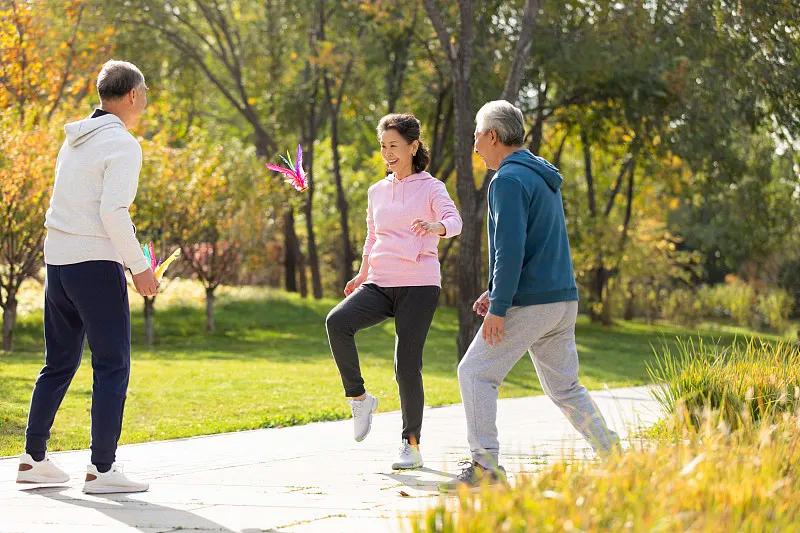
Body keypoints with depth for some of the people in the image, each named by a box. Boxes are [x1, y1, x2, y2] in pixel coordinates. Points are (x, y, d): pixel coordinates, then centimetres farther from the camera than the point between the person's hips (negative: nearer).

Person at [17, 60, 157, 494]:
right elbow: (113, 211, -20)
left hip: (57, 261, 8)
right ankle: (102, 468, -6)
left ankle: (33, 459, 18)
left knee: (59, 363, 16)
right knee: (112, 365, -4)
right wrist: (139, 266, -14)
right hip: (95, 263, -8)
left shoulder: (75, 140, 15)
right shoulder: (122, 145, -10)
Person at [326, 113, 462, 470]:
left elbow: (455, 221, -18)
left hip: (418, 286, -4)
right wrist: (362, 274, 15)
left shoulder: (430, 188, 1)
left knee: (407, 365, -8)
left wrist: (436, 228, -41)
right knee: (337, 321, -24)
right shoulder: (377, 192, 16)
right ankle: (359, 398, -9)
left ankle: (411, 445, 5)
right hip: (379, 285, 4)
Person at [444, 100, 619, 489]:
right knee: (564, 386, 15)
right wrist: (496, 292, 21)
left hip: (529, 304, -9)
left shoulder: (508, 180, -12)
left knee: (475, 373, -2)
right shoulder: (544, 178, 18)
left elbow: (510, 249, -21)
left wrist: (498, 307, -19)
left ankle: (485, 466, -6)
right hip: (563, 299, 9)